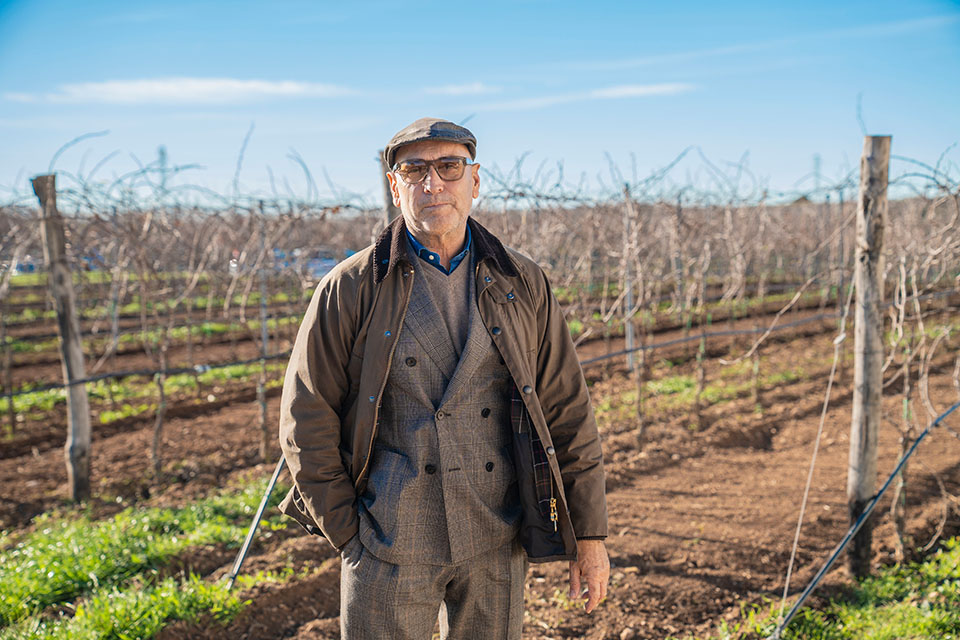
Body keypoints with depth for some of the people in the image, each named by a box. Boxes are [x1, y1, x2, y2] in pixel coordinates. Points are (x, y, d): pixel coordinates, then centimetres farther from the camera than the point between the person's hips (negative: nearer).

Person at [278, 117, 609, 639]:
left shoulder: (523, 284, 2)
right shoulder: (350, 289, -5)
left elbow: (566, 410, 4)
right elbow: (306, 422, -1)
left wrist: (588, 533, 4)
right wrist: (348, 534, -2)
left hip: (497, 544, 3)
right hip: (391, 547, -2)